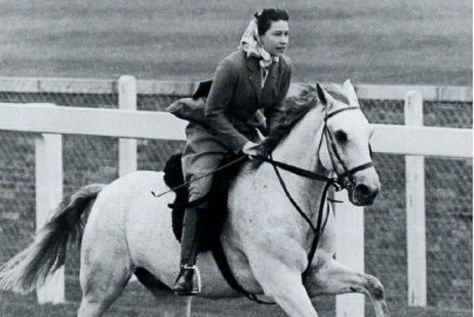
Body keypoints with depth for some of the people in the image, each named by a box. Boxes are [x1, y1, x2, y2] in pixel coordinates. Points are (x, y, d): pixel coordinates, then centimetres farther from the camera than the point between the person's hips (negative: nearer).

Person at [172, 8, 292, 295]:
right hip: (212, 131, -6)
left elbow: (275, 111, 5)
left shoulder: (284, 67, -6)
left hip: (248, 131, 6)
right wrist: (241, 144, -27)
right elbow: (214, 113, -20)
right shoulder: (232, 66, -25)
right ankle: (187, 268, -25)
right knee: (201, 191, -23)